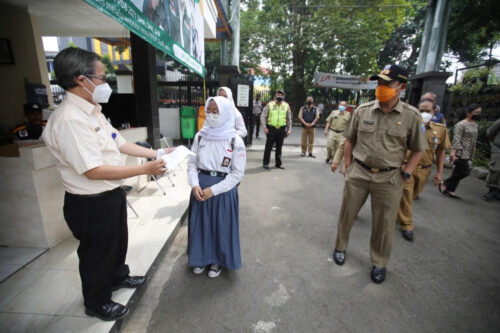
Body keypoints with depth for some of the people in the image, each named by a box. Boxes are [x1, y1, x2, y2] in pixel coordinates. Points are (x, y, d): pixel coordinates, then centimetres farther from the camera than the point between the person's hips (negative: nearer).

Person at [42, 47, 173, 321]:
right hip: (91, 203, -9)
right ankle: (97, 303, 42)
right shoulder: (70, 119, -27)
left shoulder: (92, 111, 5)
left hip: (111, 194, 9)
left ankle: (118, 276, 56)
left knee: (118, 240, 28)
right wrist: (145, 169, -28)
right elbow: (93, 171, -30)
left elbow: (120, 144, 8)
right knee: (96, 253, 14)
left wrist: (156, 153, 4)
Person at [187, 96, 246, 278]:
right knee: (200, 224, 16)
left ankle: (218, 260, 37)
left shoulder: (235, 141, -12)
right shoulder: (200, 136, 0)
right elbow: (192, 163, 5)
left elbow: (237, 173, -11)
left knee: (221, 226, 11)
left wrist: (214, 190, -16)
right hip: (201, 188, 4)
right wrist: (195, 185, -12)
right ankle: (202, 257, 41)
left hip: (223, 190, -3)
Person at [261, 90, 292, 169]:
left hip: (281, 129, 2)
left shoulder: (286, 106, 9)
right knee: (269, 146, -1)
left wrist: (289, 129, 7)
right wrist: (264, 127, -7)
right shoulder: (269, 105, 2)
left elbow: (289, 119, 13)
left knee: (279, 147, 10)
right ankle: (266, 163, 9)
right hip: (271, 128, -2)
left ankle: (278, 163, 21)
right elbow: (263, 116, 1)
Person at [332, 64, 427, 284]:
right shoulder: (362, 110, 0)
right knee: (346, 215, 12)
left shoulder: (411, 116, -3)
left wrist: (405, 175, -3)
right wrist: (348, 166, 4)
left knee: (384, 225, 11)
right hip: (358, 173, 1)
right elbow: (349, 140, 8)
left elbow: (417, 150, 5)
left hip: (389, 179, 0)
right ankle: (340, 248, 36)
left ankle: (379, 264, 33)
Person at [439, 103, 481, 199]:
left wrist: (472, 154, 18)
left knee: (458, 173, 7)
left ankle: (450, 190, 13)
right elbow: (456, 141, -16)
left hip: (468, 155, 8)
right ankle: (444, 184, 4)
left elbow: (474, 141, 20)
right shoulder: (461, 125, -9)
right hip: (461, 153, -8)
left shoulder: (475, 125, 16)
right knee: (464, 171, -10)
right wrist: (453, 153, -23)